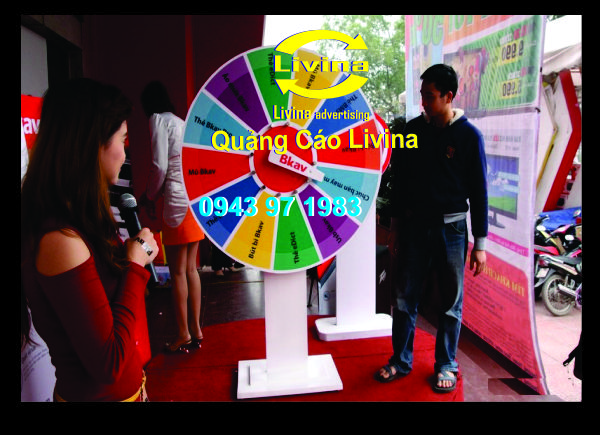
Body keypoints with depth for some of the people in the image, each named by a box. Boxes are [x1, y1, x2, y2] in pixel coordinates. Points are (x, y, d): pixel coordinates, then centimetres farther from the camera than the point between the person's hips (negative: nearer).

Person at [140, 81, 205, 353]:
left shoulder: (159, 120, -4)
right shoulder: (182, 122, 18)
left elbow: (160, 166, -13)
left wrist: (150, 198, 2)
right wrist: (153, 193, 19)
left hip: (178, 200, -7)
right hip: (196, 196, 8)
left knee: (177, 272, 1)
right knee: (191, 269, 11)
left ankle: (184, 335, 10)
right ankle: (196, 331, 19)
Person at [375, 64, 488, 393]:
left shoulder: (468, 135, -5)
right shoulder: (413, 130, 3)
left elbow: (479, 191, -3)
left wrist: (479, 243, -5)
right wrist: (395, 228, 9)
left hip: (451, 228, -2)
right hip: (414, 225, 3)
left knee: (451, 303, 9)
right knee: (404, 297, 7)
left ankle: (446, 365, 27)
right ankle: (400, 361, 24)